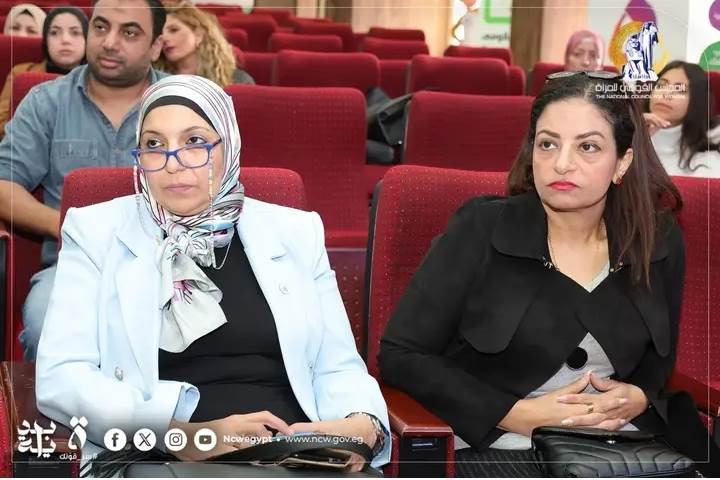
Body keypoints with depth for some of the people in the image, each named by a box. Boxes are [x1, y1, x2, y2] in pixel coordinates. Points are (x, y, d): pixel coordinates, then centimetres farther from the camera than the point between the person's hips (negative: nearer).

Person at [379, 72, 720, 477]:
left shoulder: (659, 242, 5)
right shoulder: (482, 230, -6)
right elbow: (400, 355, -6)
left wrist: (639, 396, -3)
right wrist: (519, 414, -14)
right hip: (497, 446, -4)